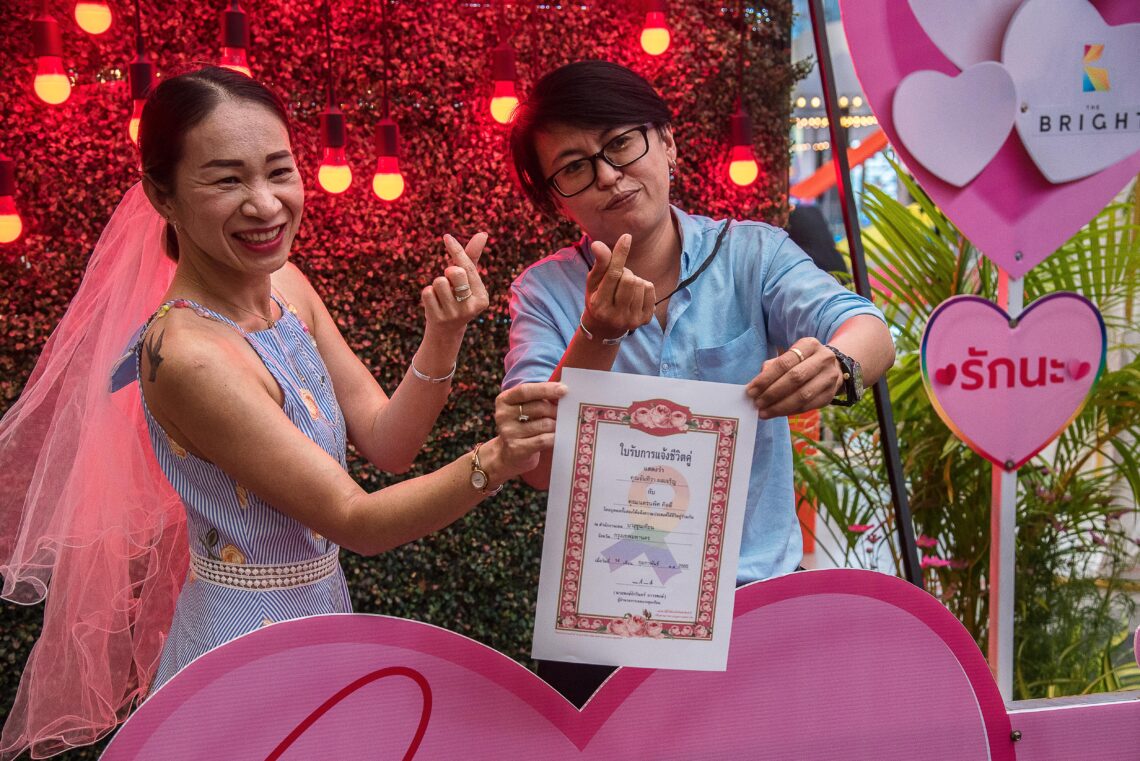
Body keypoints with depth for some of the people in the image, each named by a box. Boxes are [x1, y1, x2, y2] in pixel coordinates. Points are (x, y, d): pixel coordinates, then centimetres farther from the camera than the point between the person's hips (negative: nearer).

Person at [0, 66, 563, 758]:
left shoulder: (284, 285, -4)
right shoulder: (188, 356, -28)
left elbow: (387, 442, -3)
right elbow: (354, 520, -25)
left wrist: (442, 341, -20)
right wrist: (492, 462, -40)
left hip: (321, 616, 8)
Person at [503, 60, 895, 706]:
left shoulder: (752, 254, 1)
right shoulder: (544, 293, 1)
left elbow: (871, 334, -14)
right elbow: (541, 468, -10)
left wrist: (835, 364, -38)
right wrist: (597, 337, -25)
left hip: (755, 588, 0)